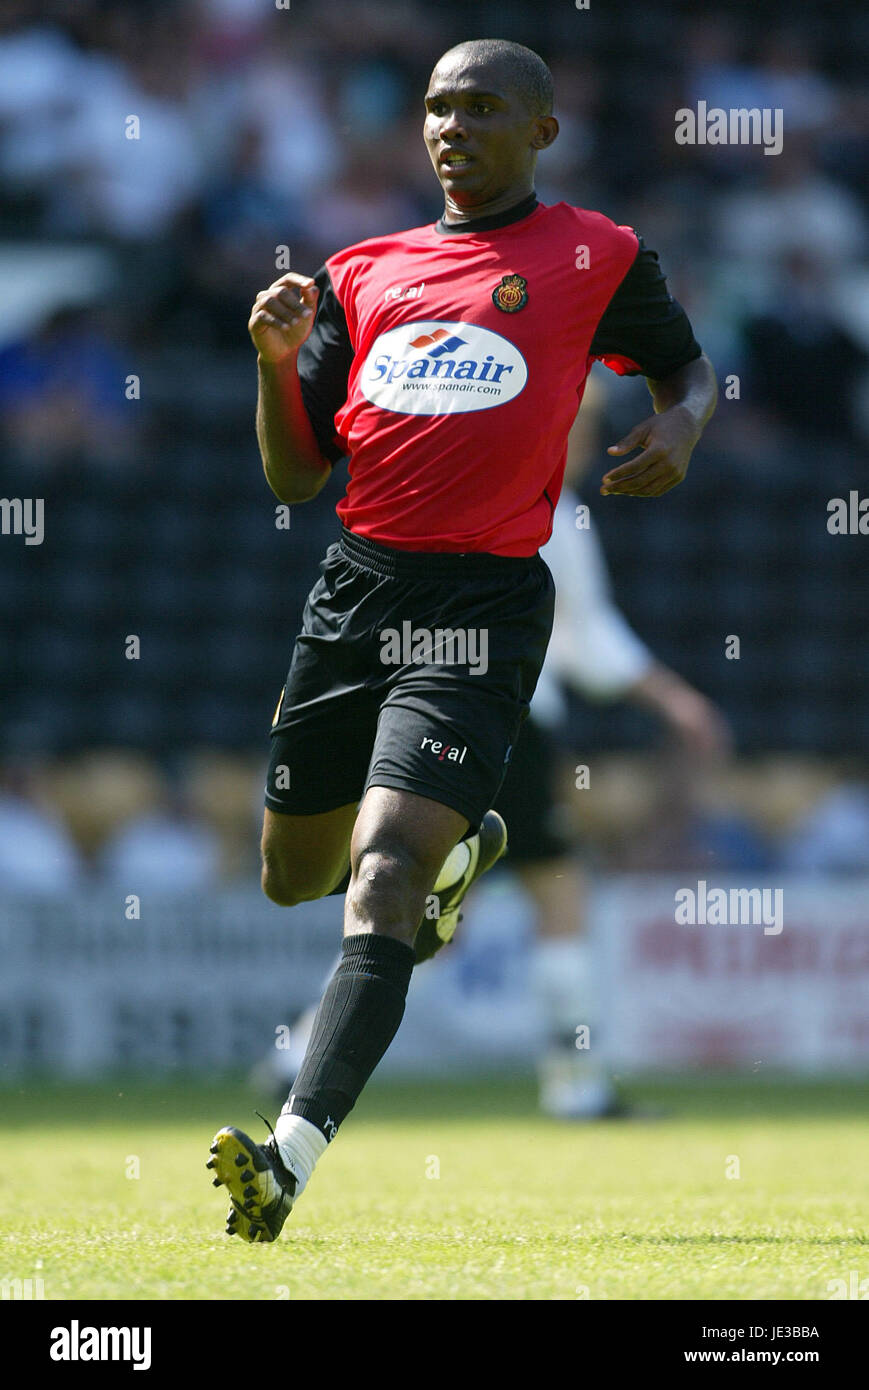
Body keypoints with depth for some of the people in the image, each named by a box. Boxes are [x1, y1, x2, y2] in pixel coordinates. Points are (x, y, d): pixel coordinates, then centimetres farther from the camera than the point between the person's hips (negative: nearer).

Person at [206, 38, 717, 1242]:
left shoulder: (595, 258, 5)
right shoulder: (366, 274, 15)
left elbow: (686, 367, 22)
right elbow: (296, 477, 14)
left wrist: (680, 430, -1)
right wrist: (278, 360, -4)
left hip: (481, 604, -6)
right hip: (354, 589, 6)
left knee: (380, 881, -21)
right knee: (294, 874, 19)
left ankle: (290, 1162, -30)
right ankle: (458, 854, 51)